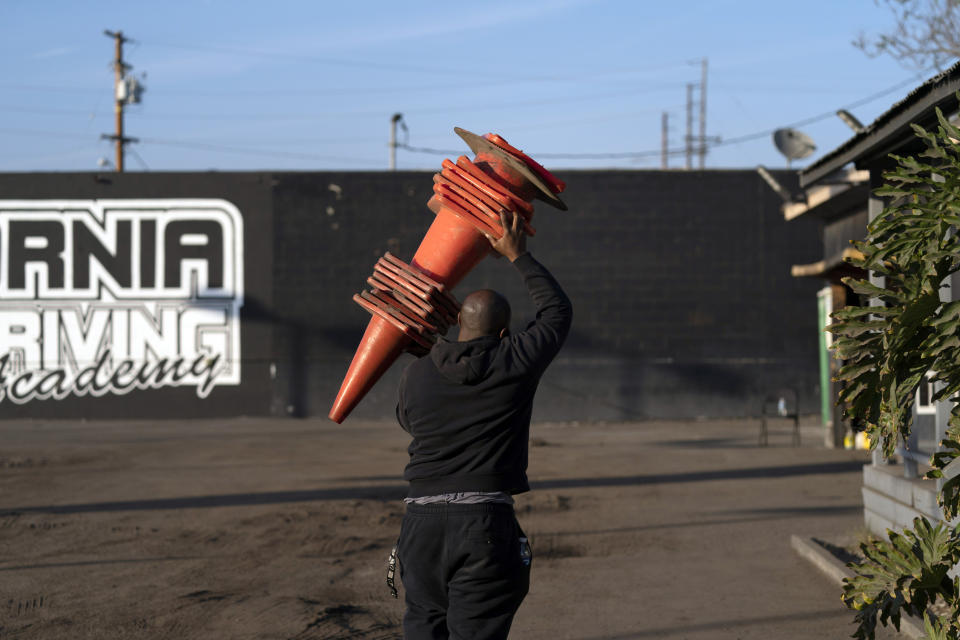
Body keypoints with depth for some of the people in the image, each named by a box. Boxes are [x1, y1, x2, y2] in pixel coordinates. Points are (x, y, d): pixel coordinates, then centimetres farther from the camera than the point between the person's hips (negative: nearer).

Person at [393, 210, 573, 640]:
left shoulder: (416, 374, 8)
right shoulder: (515, 363, -1)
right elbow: (557, 311, 16)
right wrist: (518, 257, 25)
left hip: (421, 523, 3)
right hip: (486, 524, -3)